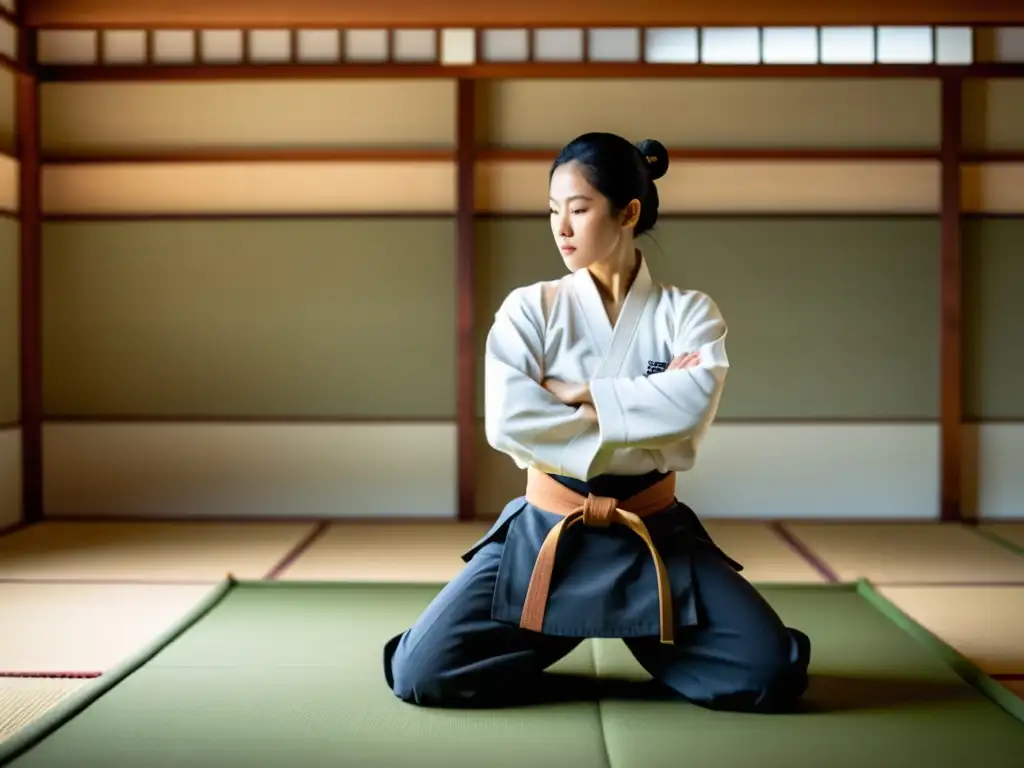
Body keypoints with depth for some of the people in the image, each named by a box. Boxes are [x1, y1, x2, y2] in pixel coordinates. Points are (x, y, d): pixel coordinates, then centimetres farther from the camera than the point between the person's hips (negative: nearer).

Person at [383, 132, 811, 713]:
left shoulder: (689, 312, 1)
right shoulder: (529, 309, 0)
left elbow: (691, 405, -20)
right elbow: (507, 422, -16)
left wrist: (575, 394, -16)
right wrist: (645, 412, -14)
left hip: (656, 536, 1)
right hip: (545, 533, 0)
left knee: (773, 674, -16)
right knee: (421, 673, -16)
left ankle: (649, 643, 14)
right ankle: (559, 640, 13)